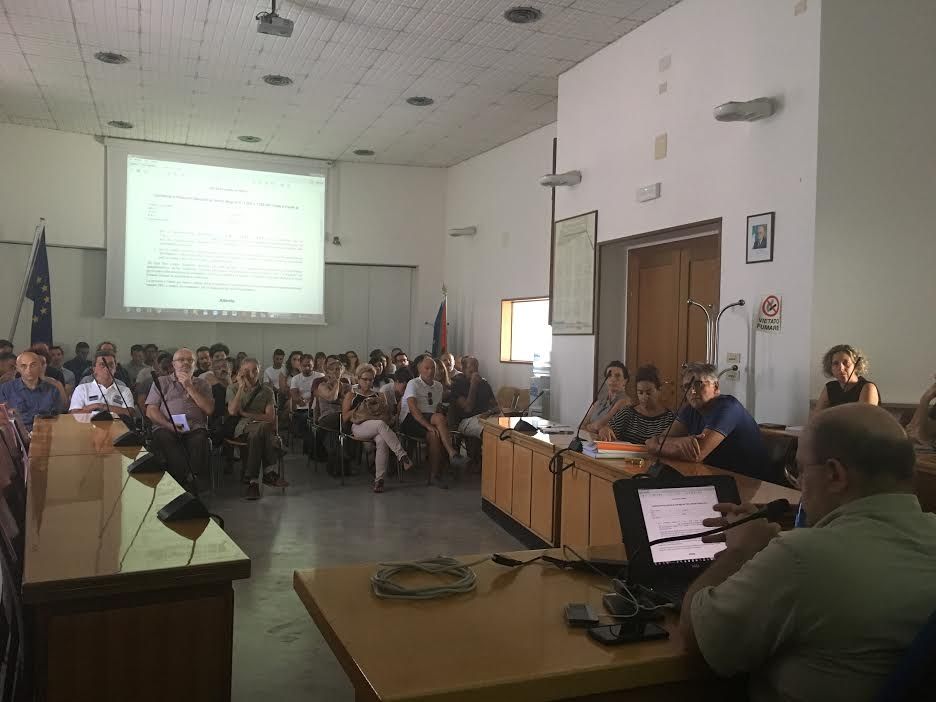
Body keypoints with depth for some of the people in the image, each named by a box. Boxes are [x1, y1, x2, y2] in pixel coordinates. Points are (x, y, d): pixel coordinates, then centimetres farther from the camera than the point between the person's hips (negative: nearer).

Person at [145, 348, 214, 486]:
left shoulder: (202, 385, 23)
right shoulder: (161, 382, 21)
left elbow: (209, 410, 6)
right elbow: (151, 411, 9)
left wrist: (189, 387, 4)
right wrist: (169, 425, -10)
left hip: (195, 428, 0)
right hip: (166, 428, 0)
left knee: (199, 439, -35)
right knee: (163, 437, -36)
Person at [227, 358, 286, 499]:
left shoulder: (266, 391, 16)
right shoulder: (233, 389, 15)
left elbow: (271, 417, 2)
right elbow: (232, 411, -5)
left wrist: (246, 414, -4)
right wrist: (241, 387, -5)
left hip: (262, 427, 1)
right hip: (240, 427, -1)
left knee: (256, 434, -38)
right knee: (262, 428, -37)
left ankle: (253, 481, -36)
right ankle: (269, 472, -35)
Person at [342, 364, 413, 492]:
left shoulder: (379, 395, 26)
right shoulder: (350, 395, 19)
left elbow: (387, 416, 20)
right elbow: (345, 417, 6)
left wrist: (379, 408, 0)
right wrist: (361, 408, 0)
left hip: (377, 429, 2)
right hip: (359, 428, -2)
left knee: (382, 441, -36)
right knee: (380, 424, -37)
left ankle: (379, 479, -37)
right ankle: (402, 456, -45)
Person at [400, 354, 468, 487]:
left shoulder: (438, 386, 19)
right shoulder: (413, 384, -1)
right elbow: (413, 409, -15)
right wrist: (428, 425, -26)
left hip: (429, 419, 5)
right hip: (410, 421, -5)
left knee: (434, 435, -32)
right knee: (439, 418, -33)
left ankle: (435, 474, -23)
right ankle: (452, 455, -34)